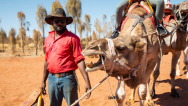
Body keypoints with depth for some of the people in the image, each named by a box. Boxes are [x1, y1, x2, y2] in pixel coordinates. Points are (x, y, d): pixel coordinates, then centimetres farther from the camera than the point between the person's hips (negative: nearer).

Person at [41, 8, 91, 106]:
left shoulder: (72, 38, -7)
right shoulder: (48, 39, 10)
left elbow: (79, 60, -13)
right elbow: (47, 61, 16)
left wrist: (87, 81, -21)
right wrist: (43, 81, 18)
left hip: (67, 79, -5)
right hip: (52, 79, 5)